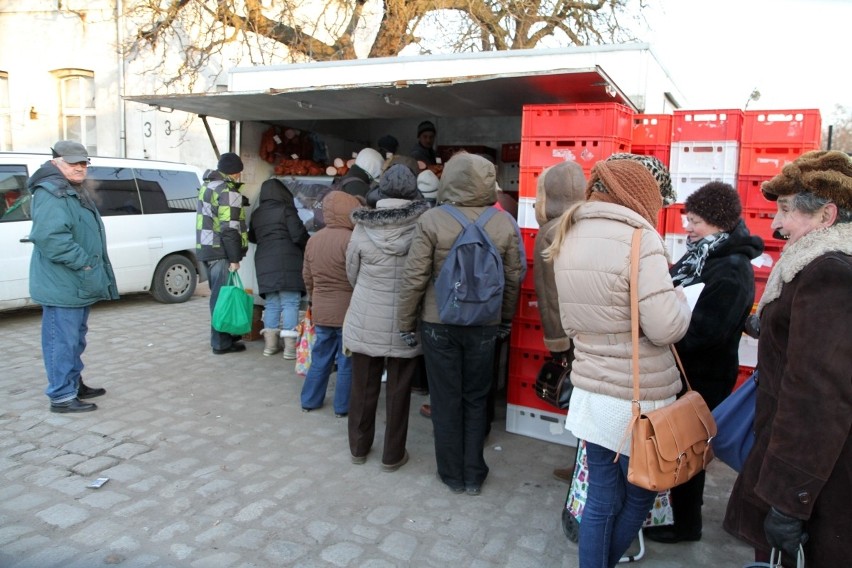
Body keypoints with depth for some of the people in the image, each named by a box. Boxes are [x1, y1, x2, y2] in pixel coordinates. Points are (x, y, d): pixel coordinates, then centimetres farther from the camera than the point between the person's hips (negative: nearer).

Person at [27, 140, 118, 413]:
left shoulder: (75, 192, 18)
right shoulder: (51, 194, -16)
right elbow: (51, 238, -28)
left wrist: (89, 268, 19)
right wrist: (85, 263, -25)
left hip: (79, 283, 11)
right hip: (62, 285, -11)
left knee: (76, 337, 20)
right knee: (63, 340, -4)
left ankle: (74, 384, 32)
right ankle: (62, 396, 4)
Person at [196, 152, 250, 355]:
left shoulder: (208, 186, 17)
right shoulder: (228, 191, -13)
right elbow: (229, 229, -19)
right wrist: (234, 259, -18)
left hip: (206, 248, 10)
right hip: (221, 252, -10)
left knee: (218, 294, 18)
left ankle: (225, 335, 29)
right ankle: (222, 343, 1)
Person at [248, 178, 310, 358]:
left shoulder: (256, 214, 14)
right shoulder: (285, 209, -4)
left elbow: (252, 237, 28)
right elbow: (299, 235, -9)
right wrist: (308, 248, 8)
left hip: (264, 263, 6)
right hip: (287, 261, -6)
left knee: (271, 304, 11)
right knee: (290, 303, -5)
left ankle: (270, 344, 12)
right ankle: (290, 346, -7)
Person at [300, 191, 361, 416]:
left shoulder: (313, 239, 5)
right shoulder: (350, 239, -19)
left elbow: (307, 277, 12)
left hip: (321, 310, 7)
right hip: (347, 311, -6)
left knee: (320, 358, 18)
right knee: (347, 361, 7)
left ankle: (309, 401, 26)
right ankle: (342, 407, 15)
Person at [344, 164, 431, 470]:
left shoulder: (362, 227, -8)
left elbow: (351, 273, 3)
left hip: (366, 321, 2)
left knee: (363, 387, 17)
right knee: (398, 390, 12)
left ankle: (358, 448, 34)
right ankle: (393, 455, 26)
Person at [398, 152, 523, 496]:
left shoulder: (432, 221, -13)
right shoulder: (505, 223, -5)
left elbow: (414, 279, -11)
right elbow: (513, 279, 1)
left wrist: (406, 323, 1)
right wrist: (506, 320, 16)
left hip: (438, 324, -2)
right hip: (484, 325, 2)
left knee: (446, 400, 12)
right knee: (476, 399, 16)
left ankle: (453, 475, 25)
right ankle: (474, 476, 26)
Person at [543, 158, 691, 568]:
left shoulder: (569, 239, 6)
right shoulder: (639, 239, -17)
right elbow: (665, 329, -20)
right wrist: (680, 299, -2)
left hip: (591, 392, 6)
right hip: (639, 398, -6)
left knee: (601, 501, 16)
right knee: (639, 498, 18)